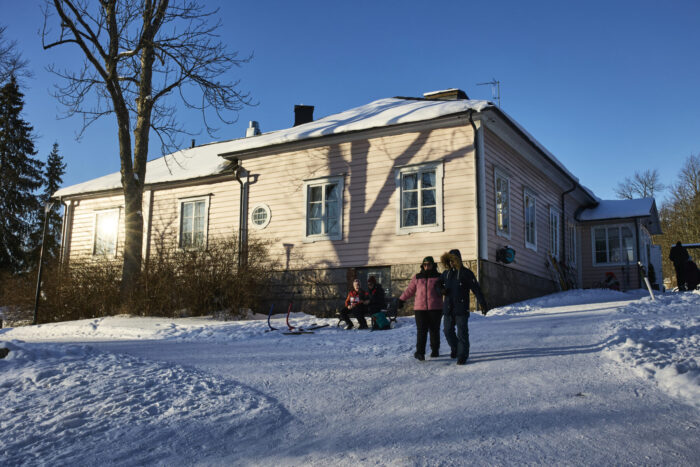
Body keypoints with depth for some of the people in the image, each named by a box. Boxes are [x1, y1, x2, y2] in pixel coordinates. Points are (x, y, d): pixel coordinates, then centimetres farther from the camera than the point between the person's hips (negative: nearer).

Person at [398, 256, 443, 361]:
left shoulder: (439, 277, 6)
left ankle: (435, 350, 22)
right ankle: (420, 352, -12)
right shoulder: (417, 277, 10)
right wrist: (401, 299, 17)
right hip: (420, 309, 0)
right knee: (421, 331, -8)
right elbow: (410, 290, 18)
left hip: (435, 309, 0)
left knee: (434, 330, 7)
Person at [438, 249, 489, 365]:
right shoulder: (446, 273, 11)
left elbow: (476, 289, -5)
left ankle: (462, 356, 4)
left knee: (462, 333, -4)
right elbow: (439, 283, 26)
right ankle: (455, 349, 33)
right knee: (448, 330, 9)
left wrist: (483, 304, -9)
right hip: (448, 308, 5)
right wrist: (441, 289, 1)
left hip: (461, 309, -5)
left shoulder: (466, 273, -5)